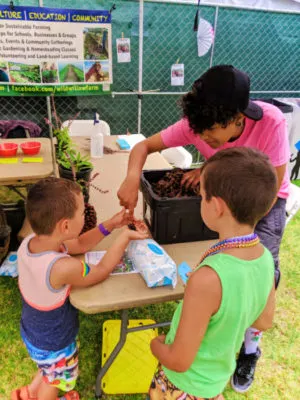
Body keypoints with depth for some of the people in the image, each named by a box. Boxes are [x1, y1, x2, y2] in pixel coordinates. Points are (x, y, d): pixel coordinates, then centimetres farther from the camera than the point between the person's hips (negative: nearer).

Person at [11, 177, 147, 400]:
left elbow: (79, 245, -5)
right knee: (54, 381, 28)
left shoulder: (30, 242, -20)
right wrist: (125, 236, -18)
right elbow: (101, 272, -23)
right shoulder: (63, 267, -44)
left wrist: (110, 225, -11)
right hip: (52, 345, -6)